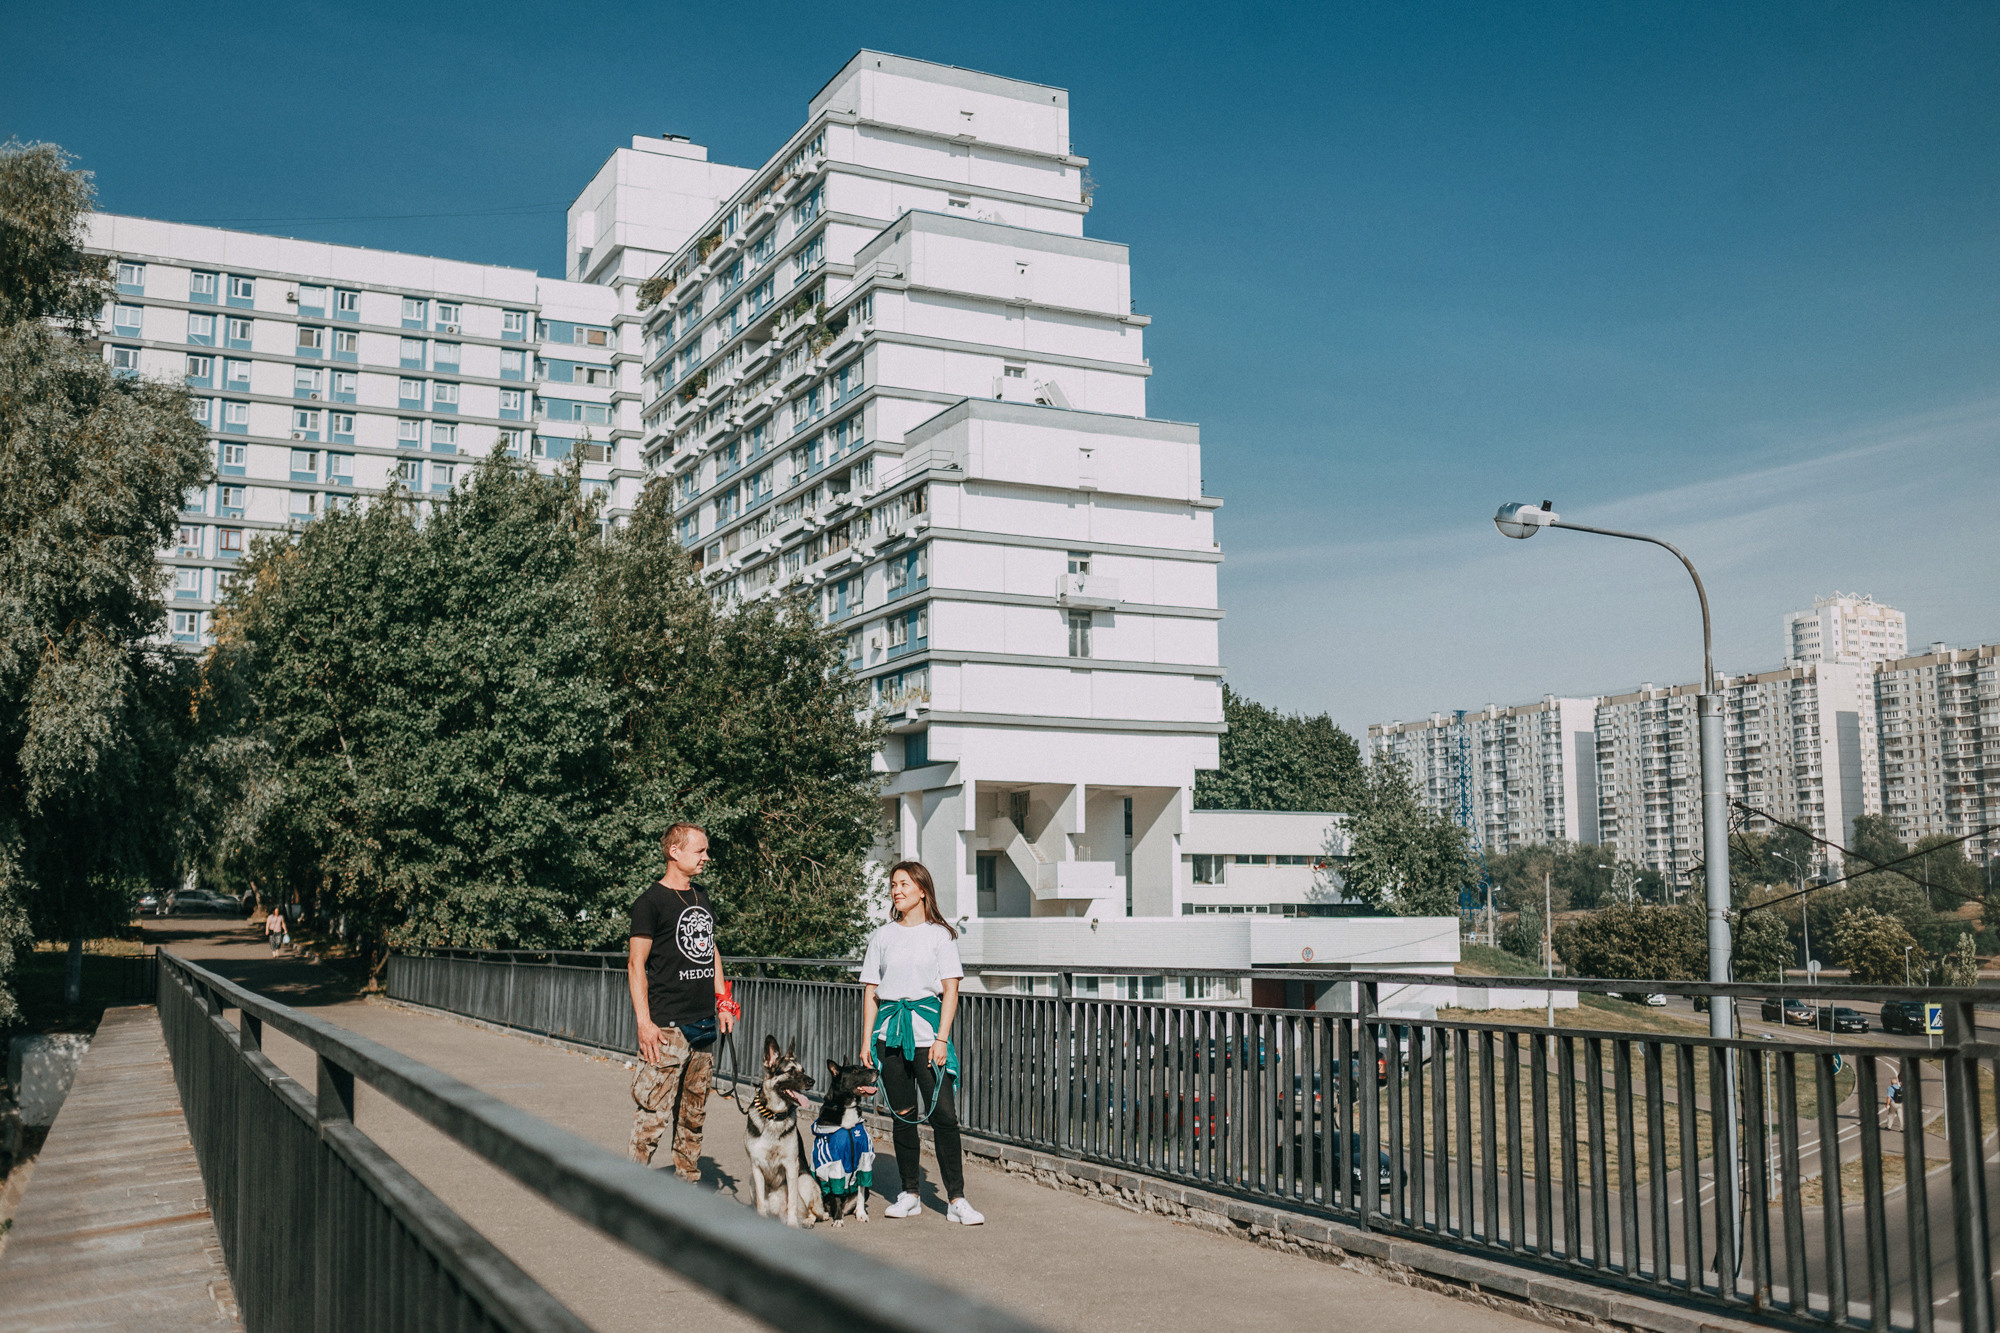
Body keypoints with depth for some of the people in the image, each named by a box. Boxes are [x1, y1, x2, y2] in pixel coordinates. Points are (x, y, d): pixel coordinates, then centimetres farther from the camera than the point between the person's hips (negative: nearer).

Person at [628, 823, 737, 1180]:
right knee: (653, 1114, -9)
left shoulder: (702, 900, 16)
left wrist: (723, 1002, 15)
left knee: (694, 1114, 12)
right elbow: (636, 964, -10)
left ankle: (689, 1182, 21)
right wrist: (644, 1021, -17)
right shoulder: (651, 902, -6)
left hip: (704, 1024, 7)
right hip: (667, 1027, -7)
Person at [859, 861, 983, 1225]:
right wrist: (866, 1041, 6)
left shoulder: (939, 934, 3)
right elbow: (870, 992, 12)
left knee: (943, 1114, -8)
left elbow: (950, 990, -1)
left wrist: (941, 1038, -10)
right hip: (891, 1031, 3)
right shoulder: (882, 936, 11)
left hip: (927, 1027, -3)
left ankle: (957, 1200, -5)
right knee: (903, 1114, 6)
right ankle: (909, 1195, 15)